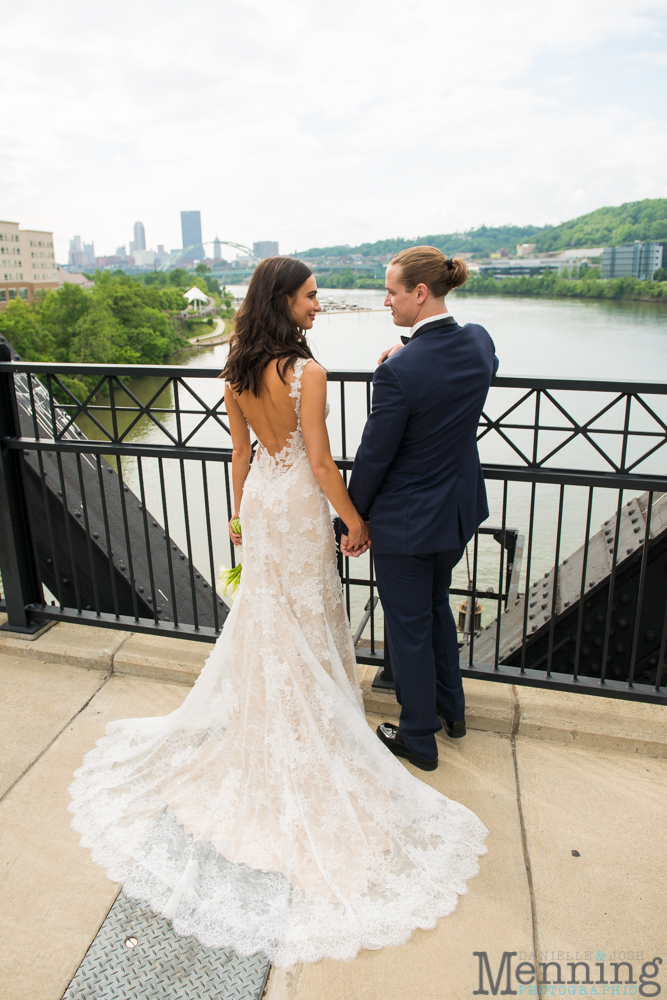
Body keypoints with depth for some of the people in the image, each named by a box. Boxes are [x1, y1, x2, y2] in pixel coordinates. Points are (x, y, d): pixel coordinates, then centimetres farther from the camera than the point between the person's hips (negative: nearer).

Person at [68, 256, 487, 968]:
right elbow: (321, 463, -20)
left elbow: (240, 452, 6)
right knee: (305, 615, 11)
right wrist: (355, 521, -9)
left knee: (266, 609, 21)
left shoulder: (236, 372, -2)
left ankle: (266, 718, 38)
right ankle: (312, 717, 29)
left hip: (261, 497, 7)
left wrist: (239, 513, 16)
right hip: (300, 503, -6)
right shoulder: (306, 372, -23)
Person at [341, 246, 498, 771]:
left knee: (410, 629, 12)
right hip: (459, 510, 8)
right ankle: (451, 708, 46)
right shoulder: (479, 342, -6)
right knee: (436, 604, 29)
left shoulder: (399, 372, -28)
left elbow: (374, 456, -20)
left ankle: (419, 738, 33)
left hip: (407, 520, -8)